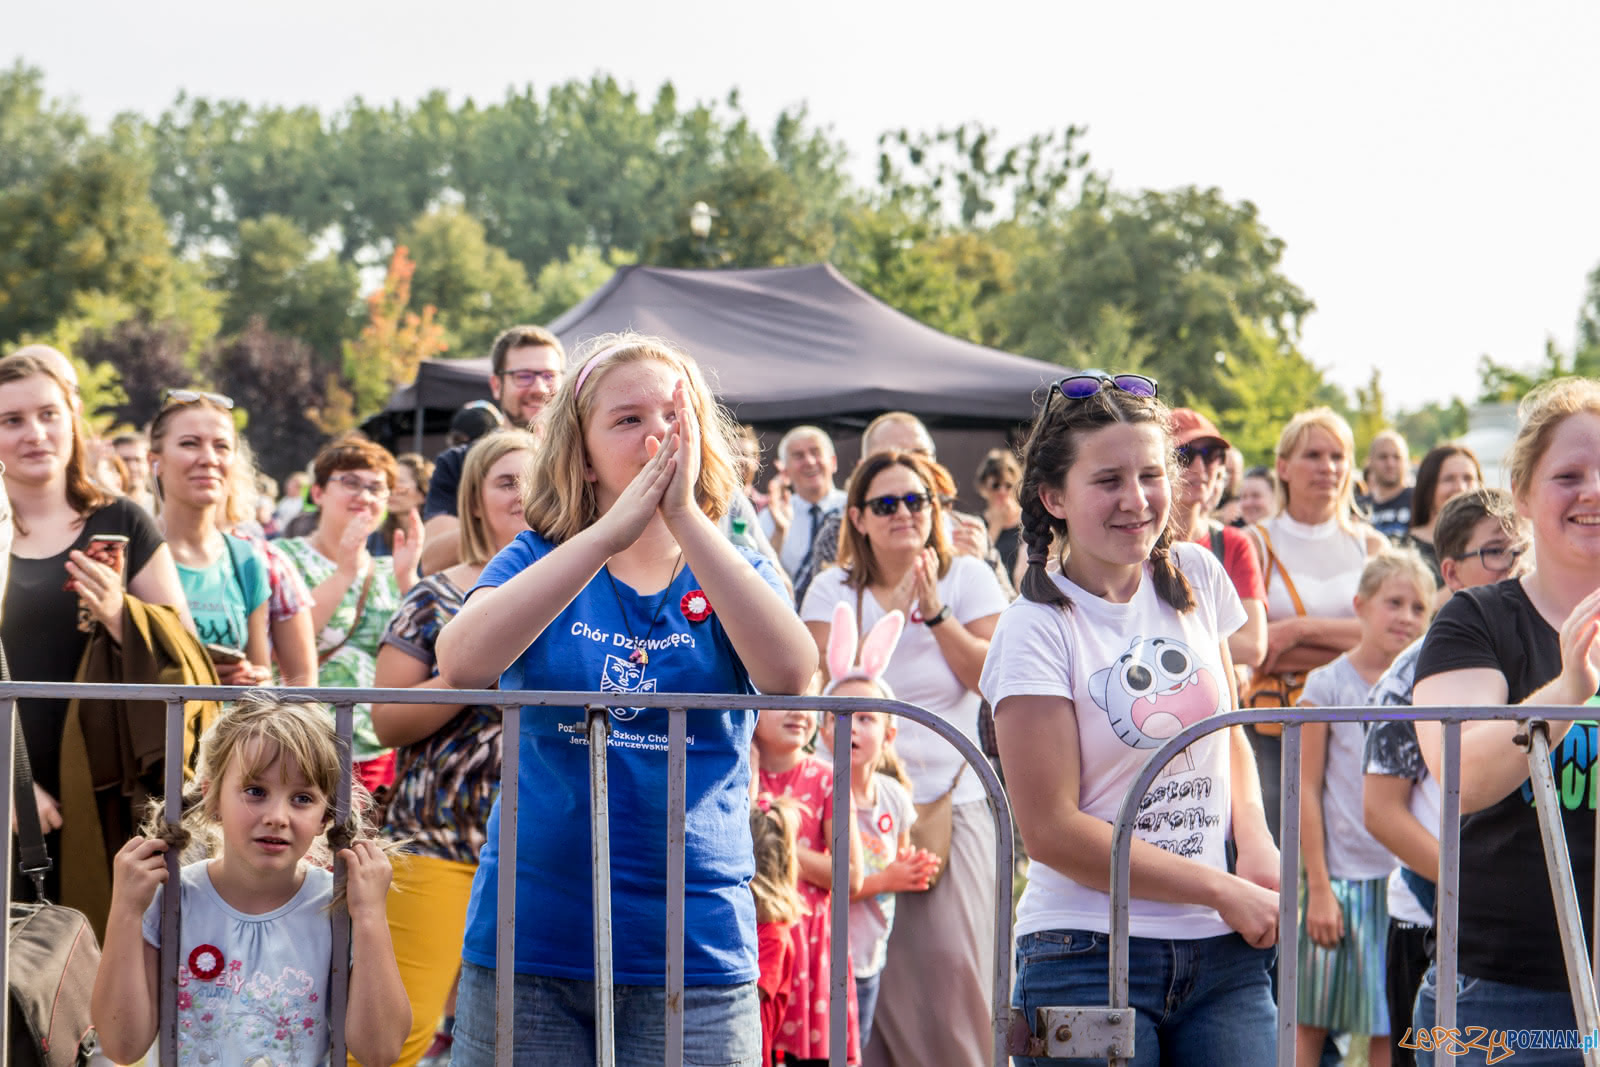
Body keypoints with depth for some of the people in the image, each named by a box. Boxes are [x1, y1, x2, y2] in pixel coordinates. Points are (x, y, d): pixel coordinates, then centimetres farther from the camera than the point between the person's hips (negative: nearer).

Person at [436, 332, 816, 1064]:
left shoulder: (732, 575, 6)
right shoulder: (536, 563, 4)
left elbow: (790, 673, -16)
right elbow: (461, 662, -18)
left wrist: (685, 518, -23)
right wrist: (612, 530, -23)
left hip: (692, 950, 0)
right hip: (529, 943, 0)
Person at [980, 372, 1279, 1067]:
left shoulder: (1195, 578, 7)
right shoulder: (1036, 630, -9)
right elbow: (1052, 830, -13)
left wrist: (1256, 841, 1)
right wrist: (1223, 890, -11)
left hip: (1222, 956, 5)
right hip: (1091, 957, -4)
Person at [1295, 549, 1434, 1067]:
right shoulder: (1328, 684, -3)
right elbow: (1307, 790, -4)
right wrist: (1318, 886, -8)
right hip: (1345, 874, -3)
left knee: (1391, 1024, 6)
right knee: (1311, 1022, 3)